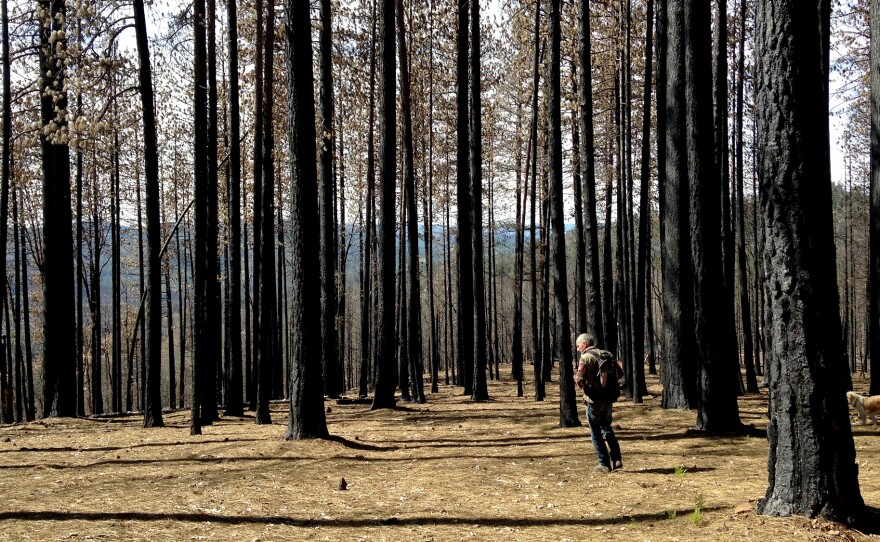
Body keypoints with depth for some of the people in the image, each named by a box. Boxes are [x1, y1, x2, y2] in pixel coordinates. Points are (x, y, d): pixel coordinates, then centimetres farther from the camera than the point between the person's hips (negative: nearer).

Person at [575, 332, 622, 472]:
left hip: (594, 399, -7)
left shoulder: (585, 358, -13)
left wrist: (584, 387, -2)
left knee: (596, 432, 6)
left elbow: (580, 380, -22)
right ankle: (616, 459, 13)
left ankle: (604, 463, 6)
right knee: (607, 427, 22)